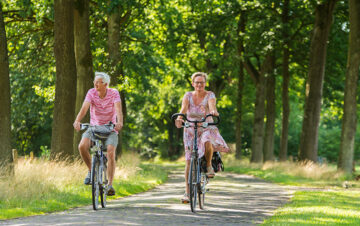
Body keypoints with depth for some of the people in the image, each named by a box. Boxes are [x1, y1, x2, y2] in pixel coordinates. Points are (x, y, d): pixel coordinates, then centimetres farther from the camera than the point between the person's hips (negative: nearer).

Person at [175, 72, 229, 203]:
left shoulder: (209, 95, -5)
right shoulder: (188, 96, -1)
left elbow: (212, 105, -27)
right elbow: (184, 108, -20)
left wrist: (213, 111, -51)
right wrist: (179, 118, -41)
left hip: (206, 129, -2)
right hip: (190, 130, 2)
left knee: (207, 142, -38)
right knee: (189, 161, -2)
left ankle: (209, 165, -9)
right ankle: (187, 192, 8)